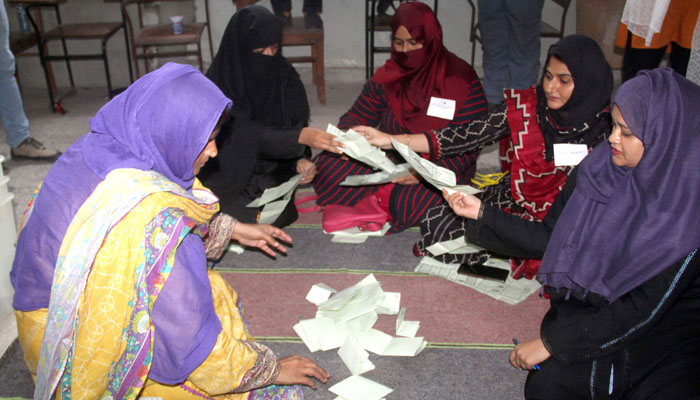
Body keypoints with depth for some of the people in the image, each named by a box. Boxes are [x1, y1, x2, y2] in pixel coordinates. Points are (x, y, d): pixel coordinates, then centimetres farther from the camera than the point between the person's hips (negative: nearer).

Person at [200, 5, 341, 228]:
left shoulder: (285, 78, -5)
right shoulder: (220, 84, -19)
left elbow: (296, 125, 2)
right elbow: (247, 135, -29)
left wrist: (300, 160, -18)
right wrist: (301, 137, -41)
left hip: (270, 172, 3)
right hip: (230, 176, -3)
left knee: (280, 214, -17)